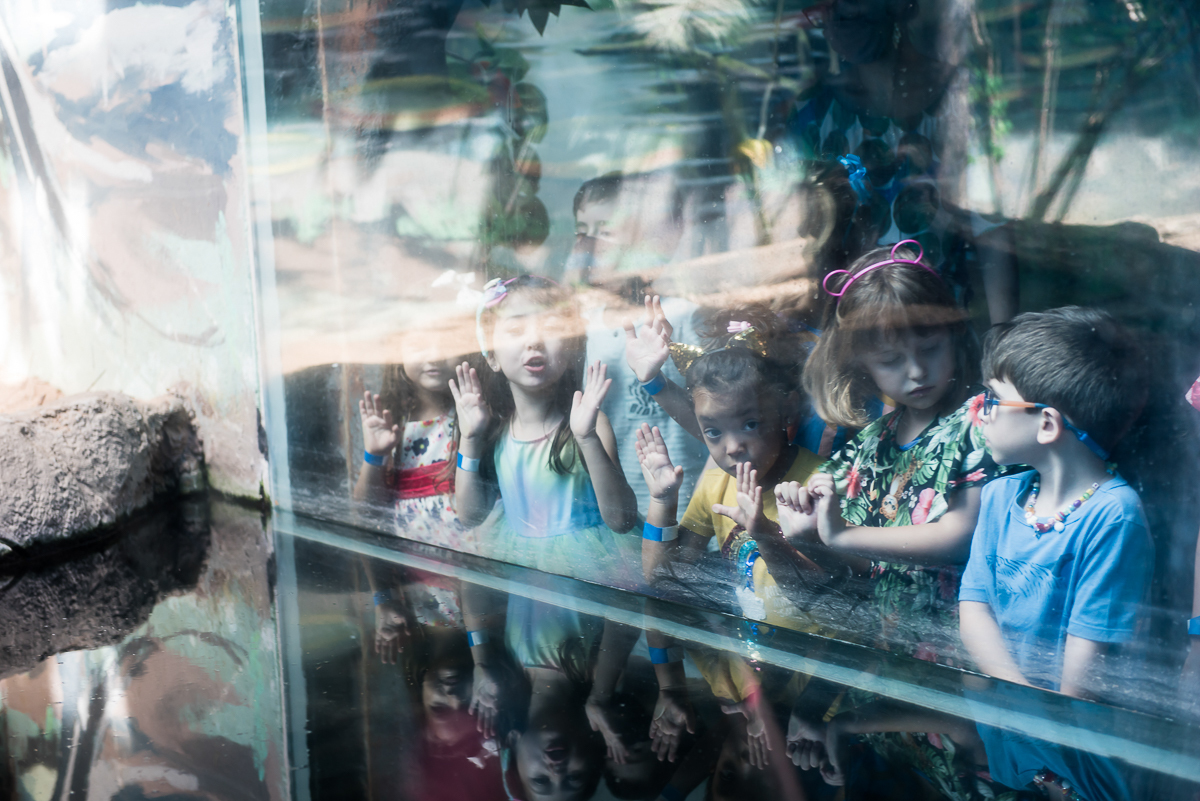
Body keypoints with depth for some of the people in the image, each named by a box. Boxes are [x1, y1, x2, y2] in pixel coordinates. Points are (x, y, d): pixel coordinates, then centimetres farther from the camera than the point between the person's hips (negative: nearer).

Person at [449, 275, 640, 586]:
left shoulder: (585, 420, -11)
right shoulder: (494, 426, 1)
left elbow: (622, 520, -18)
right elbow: (471, 515, 5)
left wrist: (589, 439, -28)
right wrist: (470, 440, -6)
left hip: (582, 565, -3)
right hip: (510, 566, 3)